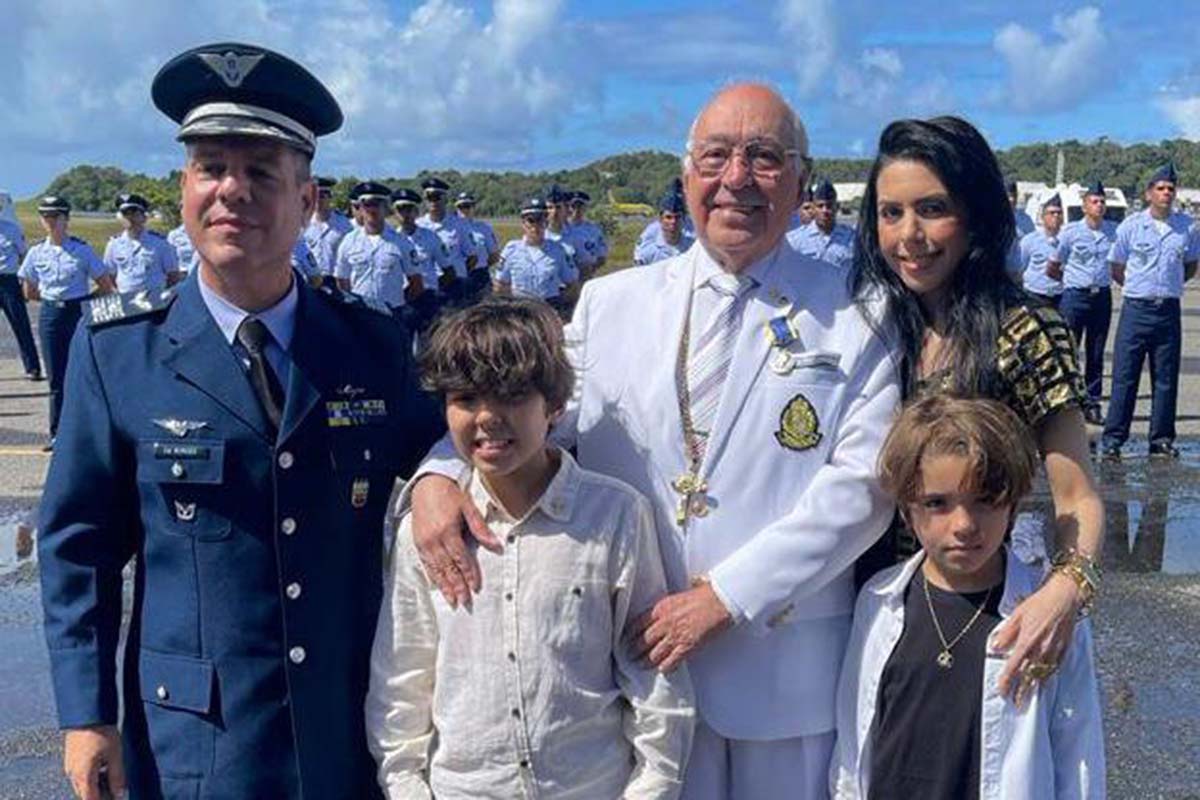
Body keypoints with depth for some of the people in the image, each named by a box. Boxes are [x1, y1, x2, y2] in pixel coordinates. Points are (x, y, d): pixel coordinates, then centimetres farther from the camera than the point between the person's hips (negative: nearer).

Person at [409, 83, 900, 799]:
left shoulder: (853, 315, -3)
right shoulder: (612, 302, 6)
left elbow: (864, 480, -10)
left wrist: (725, 596, -16)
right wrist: (438, 473, -15)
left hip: (790, 666, -1)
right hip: (639, 658, 2)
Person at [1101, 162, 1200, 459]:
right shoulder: (1130, 226, -1)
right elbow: (1116, 268, 8)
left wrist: (1168, 286, 12)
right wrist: (1140, 288, 9)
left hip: (1169, 310, 3)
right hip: (1136, 309, -2)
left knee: (1166, 378, 6)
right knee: (1125, 375, -3)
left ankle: (1161, 439, 13)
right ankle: (1113, 438, 1)